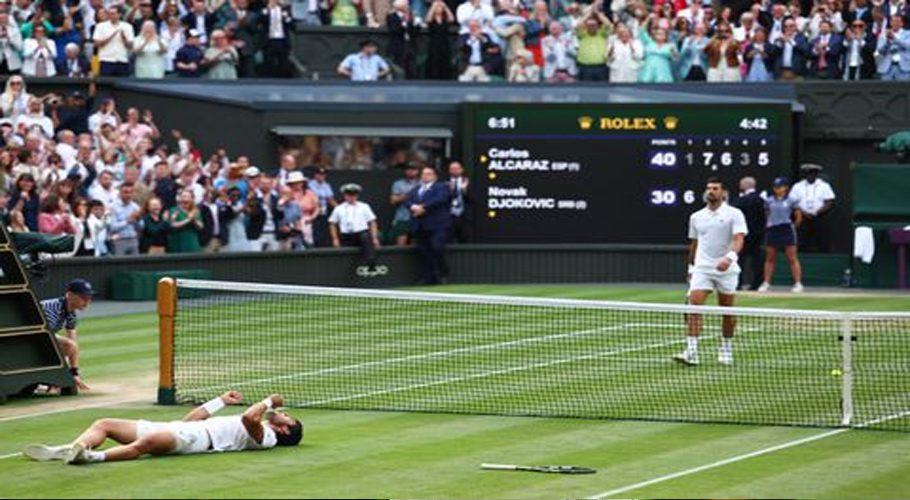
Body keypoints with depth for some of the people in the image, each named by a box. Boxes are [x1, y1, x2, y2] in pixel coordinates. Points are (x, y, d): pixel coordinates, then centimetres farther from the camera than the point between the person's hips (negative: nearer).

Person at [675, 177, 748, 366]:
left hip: (726, 269, -2)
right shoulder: (696, 217, 12)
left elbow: (738, 239, -15)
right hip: (702, 268, 2)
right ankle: (691, 352, -20)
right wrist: (691, 267, 21)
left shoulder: (734, 214, -3)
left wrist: (730, 257, -32)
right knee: (694, 306, -14)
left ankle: (726, 349, 25)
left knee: (727, 311, 7)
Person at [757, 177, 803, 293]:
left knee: (792, 258, -4)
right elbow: (766, 215, 13)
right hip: (772, 230, 3)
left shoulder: (791, 201, -1)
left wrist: (793, 227, 6)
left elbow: (798, 217, 5)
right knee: (770, 258, 7)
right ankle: (766, 283, 12)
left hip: (787, 230, -3)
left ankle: (798, 283, -3)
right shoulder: (769, 201, 6)